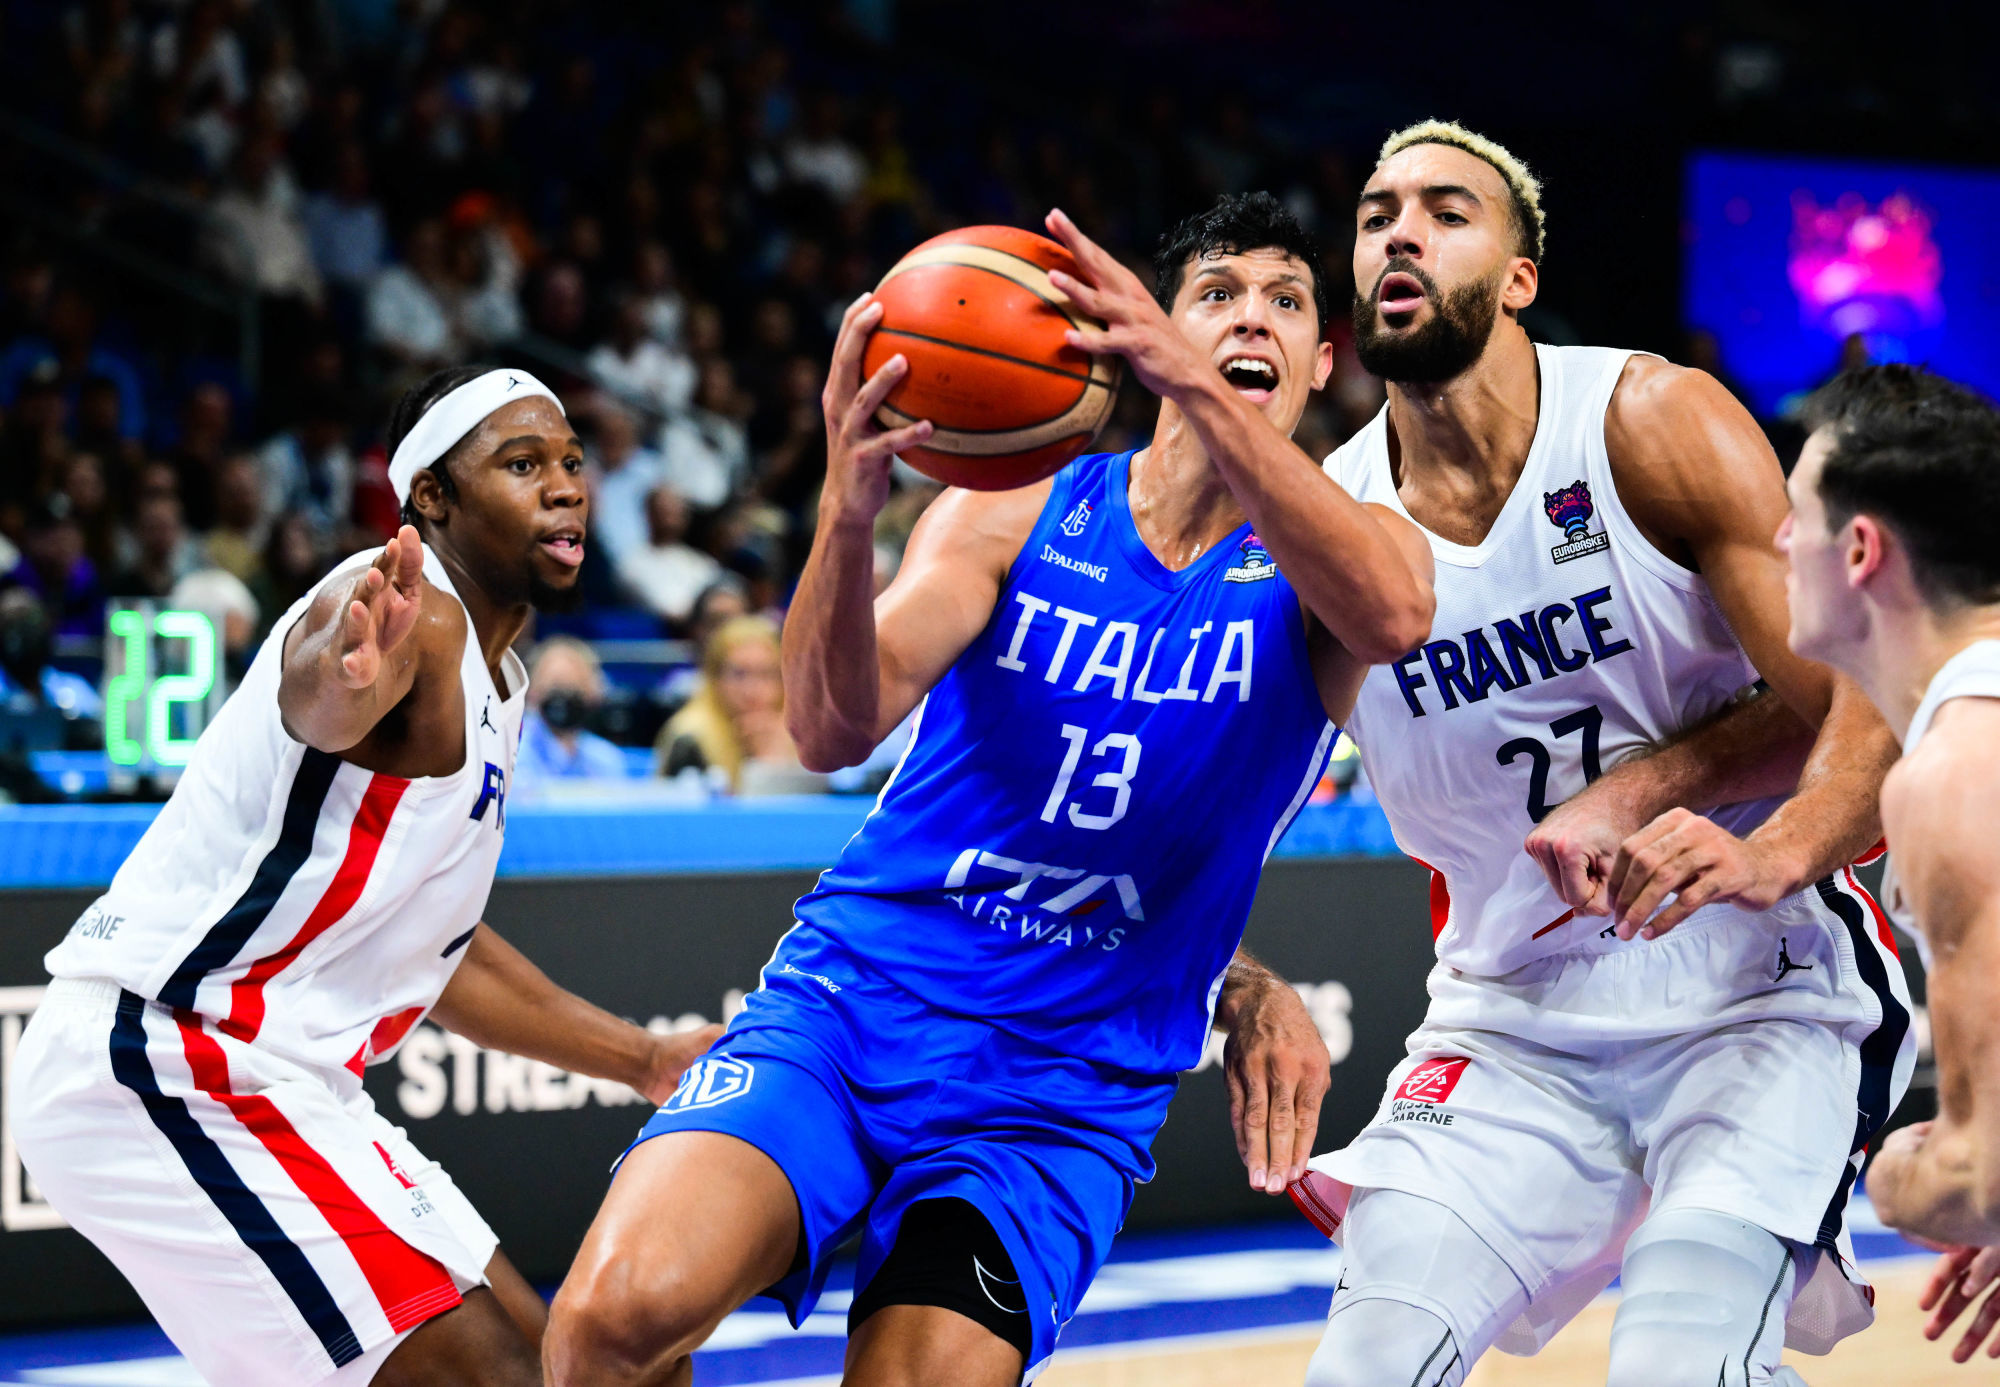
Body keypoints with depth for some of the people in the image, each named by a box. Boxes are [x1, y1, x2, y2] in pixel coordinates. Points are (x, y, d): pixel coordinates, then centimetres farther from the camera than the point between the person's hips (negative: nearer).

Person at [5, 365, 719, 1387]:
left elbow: (432, 946, 27)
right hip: (155, 1064, -11)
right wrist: (344, 679, -64)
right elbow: (314, 700, -40)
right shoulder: (413, 611, -14)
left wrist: (646, 1061, 31)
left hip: (256, 1074, 11)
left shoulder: (495, 683, 17)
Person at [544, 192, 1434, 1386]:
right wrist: (851, 509, -34)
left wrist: (1195, 385, -41)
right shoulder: (1018, 511, 2)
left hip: (1065, 1094, 0)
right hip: (856, 996, 0)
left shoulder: (1322, 556, 0)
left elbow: (1391, 616, -27)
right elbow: (836, 729, -13)